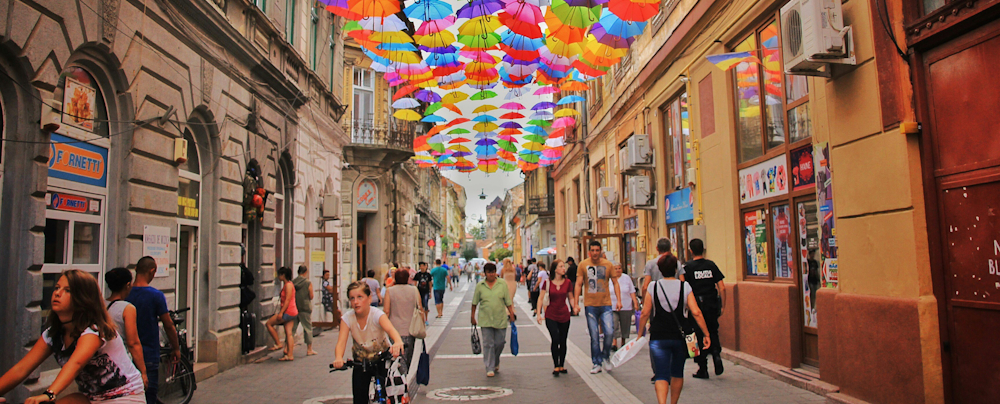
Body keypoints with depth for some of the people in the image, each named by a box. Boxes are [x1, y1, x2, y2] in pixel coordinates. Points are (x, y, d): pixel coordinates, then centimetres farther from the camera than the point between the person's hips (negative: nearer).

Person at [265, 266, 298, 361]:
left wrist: (281, 313, -21)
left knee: (269, 323, 0)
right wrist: (281, 311, 21)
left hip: (288, 312, -10)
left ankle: (278, 344, 4)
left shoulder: (288, 285, -13)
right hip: (292, 312, 10)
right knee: (288, 333, 6)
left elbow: (287, 300, -19)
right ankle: (290, 355, 5)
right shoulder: (286, 284, 17)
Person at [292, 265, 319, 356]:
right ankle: (309, 349, 10)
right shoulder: (308, 283, -9)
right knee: (308, 328, 5)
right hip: (305, 308, -4)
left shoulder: (292, 282, 2)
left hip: (294, 308, 4)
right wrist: (313, 295, 13)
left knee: (292, 328, 10)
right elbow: (311, 297, -8)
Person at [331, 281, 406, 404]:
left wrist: (398, 342, -66)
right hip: (361, 362, 2)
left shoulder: (377, 314, -24)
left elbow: (390, 329, -43)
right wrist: (338, 358, -49)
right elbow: (341, 342, -26)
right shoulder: (347, 318, -15)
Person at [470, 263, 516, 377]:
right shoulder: (480, 286, 2)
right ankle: (490, 368, 7)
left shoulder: (502, 284, 2)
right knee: (488, 344, -1)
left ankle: (496, 362, 34)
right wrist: (473, 317, 7)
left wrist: (511, 314, 2)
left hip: (501, 319, 1)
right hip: (485, 320, -1)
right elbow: (474, 303, 8)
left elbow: (508, 302, 5)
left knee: (500, 343, 7)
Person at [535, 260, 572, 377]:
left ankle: (562, 366, 24)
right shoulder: (547, 282, -5)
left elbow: (570, 297, 11)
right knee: (555, 339, -13)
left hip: (564, 315, 2)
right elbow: (541, 298, -3)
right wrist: (539, 313, -11)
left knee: (563, 341, 9)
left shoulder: (567, 282, 1)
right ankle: (556, 366, 0)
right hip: (551, 315, -2)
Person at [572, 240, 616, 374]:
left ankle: (606, 356, 16)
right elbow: (578, 284, 1)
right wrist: (575, 303, -5)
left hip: (605, 304, 0)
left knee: (609, 332, -10)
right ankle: (597, 364, 16)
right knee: (594, 336, 3)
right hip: (590, 305, 0)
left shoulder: (608, 264, 2)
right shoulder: (583, 264, 0)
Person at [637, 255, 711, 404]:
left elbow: (645, 313, -3)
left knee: (661, 375, -2)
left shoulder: (653, 287, -3)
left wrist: (640, 333, 8)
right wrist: (706, 334, -2)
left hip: (658, 338, -1)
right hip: (680, 337, 2)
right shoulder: (685, 287, -2)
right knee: (677, 373, 20)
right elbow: (696, 313, -7)